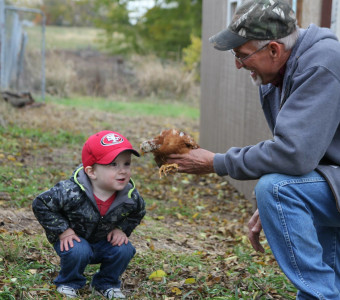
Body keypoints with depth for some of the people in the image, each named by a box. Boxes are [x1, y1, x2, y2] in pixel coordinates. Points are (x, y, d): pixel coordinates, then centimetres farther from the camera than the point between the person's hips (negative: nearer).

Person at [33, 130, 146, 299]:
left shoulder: (130, 196, -20)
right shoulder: (71, 192, -34)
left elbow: (138, 212, 4)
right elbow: (41, 204, -24)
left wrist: (122, 229, -10)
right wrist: (62, 230, -24)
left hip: (104, 240, 4)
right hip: (74, 237, -4)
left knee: (124, 250, -19)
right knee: (78, 252, -33)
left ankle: (105, 284, 9)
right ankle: (68, 283, 0)